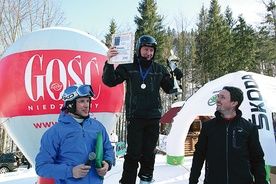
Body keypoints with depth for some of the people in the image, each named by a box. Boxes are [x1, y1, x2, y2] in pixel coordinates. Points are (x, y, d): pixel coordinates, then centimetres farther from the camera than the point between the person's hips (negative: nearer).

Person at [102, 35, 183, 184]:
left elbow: (169, 89, 17)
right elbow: (109, 81, -5)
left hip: (153, 117, 3)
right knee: (133, 153, -3)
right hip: (135, 116, -3)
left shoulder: (159, 69, 10)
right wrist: (109, 62, -20)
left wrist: (176, 78, -3)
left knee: (149, 152, 11)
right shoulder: (128, 67, 1)